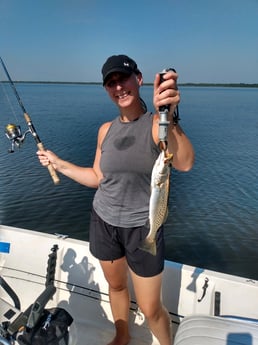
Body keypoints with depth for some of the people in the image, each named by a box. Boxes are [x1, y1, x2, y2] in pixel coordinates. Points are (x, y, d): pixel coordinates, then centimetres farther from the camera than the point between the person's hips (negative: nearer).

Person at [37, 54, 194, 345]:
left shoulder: (157, 124, -14)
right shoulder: (106, 130, 1)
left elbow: (185, 164, -33)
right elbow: (98, 178, 9)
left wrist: (169, 116, -48)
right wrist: (58, 163, 9)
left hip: (142, 227, -4)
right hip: (103, 222, 5)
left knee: (150, 309, 6)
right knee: (116, 286, 24)